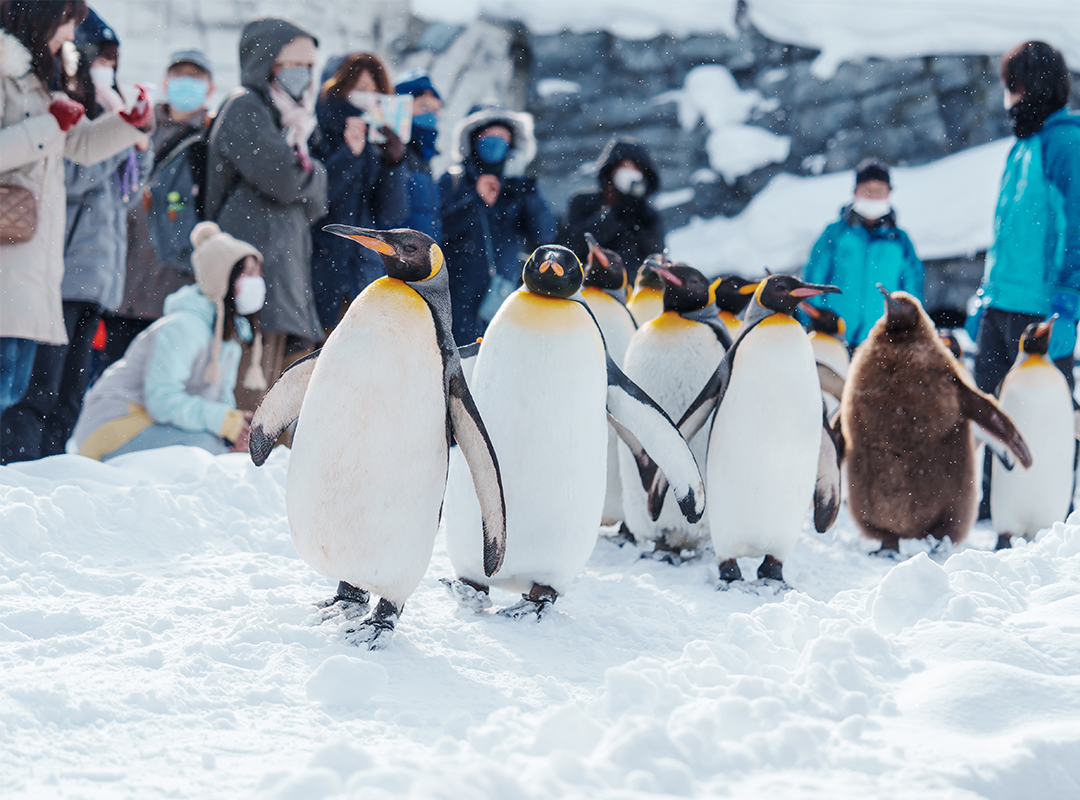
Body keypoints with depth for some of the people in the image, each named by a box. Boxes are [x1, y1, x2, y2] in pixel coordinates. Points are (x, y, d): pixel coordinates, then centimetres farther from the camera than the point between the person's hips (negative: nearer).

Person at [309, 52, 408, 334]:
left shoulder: (379, 146, 11)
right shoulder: (318, 135, -1)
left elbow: (391, 216, 5)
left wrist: (394, 162, -8)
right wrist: (348, 153, -19)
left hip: (367, 274, 4)